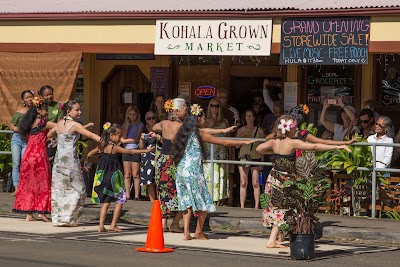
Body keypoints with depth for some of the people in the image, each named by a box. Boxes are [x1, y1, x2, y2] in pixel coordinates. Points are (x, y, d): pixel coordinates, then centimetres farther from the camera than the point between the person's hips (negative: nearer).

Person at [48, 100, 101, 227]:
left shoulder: (59, 124, 8)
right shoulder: (74, 125, -10)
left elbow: (48, 135, 24)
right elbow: (91, 135, -14)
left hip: (59, 158, 7)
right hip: (70, 158, -7)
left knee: (59, 188, 10)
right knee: (76, 188, 2)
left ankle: (57, 218, 11)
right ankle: (68, 218, -4)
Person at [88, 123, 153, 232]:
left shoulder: (102, 146, 6)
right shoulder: (115, 147, -12)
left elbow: (89, 154, 15)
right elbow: (129, 151, -12)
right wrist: (145, 150, -9)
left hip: (102, 177, 7)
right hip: (113, 177, -7)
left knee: (105, 202, 12)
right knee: (120, 200, 4)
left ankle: (101, 225, 5)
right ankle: (113, 225, 0)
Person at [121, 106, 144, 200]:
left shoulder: (140, 124, 5)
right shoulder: (125, 125, 16)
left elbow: (136, 139, -4)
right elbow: (123, 138, 4)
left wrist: (127, 140, -1)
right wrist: (126, 127, -2)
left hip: (136, 150, -4)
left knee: (135, 174, -8)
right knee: (127, 174, 0)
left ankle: (137, 196, -9)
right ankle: (127, 195, -1)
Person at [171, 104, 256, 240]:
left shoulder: (183, 132, 9)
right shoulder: (200, 134, -7)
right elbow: (224, 142, -3)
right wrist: (245, 142, 4)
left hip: (181, 171, 7)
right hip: (194, 172, -7)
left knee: (187, 203, 10)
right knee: (204, 204, 7)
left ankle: (186, 233, 4)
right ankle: (198, 232, 14)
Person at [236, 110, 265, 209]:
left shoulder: (259, 131, 7)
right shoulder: (241, 130, 12)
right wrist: (242, 136, -9)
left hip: (255, 158, -1)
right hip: (243, 157, 2)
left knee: (255, 183, -6)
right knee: (243, 183, -2)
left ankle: (256, 205, -4)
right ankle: (242, 205, -1)